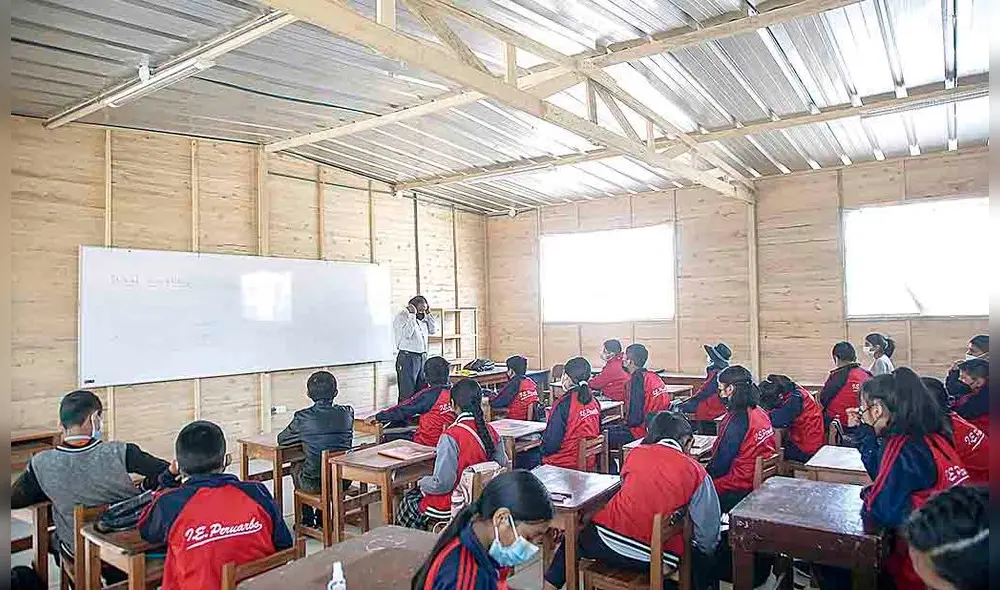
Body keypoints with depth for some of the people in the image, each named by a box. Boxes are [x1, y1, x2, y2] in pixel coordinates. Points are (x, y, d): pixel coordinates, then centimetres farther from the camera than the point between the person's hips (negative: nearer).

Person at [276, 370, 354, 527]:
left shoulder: (303, 417, -12)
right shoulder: (347, 413, -5)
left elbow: (281, 439, 4)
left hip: (315, 484, -2)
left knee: (296, 468, 31)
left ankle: (307, 521, 39)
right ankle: (321, 518, 43)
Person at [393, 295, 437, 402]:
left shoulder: (422, 318, 16)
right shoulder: (401, 316, -7)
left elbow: (433, 330, 15)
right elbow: (406, 334, -21)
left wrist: (427, 314, 9)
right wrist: (412, 315, -18)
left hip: (422, 357, 7)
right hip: (407, 358, -7)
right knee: (407, 394, -6)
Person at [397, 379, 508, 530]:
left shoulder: (451, 436, -28)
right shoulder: (491, 432, -9)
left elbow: (442, 483, -26)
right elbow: (503, 465, 0)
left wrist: (422, 483, -5)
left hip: (451, 507, -7)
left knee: (408, 501, 22)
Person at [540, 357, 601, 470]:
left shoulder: (564, 404, -21)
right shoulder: (594, 401, 1)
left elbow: (551, 445, -18)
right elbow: (597, 433, 12)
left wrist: (544, 451, 2)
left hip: (564, 465, -8)